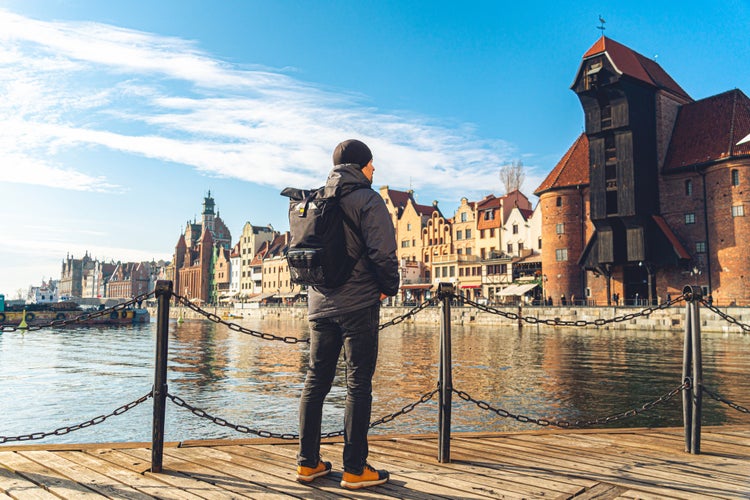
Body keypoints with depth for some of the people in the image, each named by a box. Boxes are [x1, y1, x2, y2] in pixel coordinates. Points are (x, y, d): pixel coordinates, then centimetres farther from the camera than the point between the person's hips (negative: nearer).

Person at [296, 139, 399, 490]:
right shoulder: (368, 200, -8)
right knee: (358, 385, 0)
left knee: (316, 381, 12)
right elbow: (383, 253, -16)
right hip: (358, 304, -6)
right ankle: (355, 470, 6)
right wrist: (389, 288, -1)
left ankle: (308, 462, 18)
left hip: (320, 304, 6)